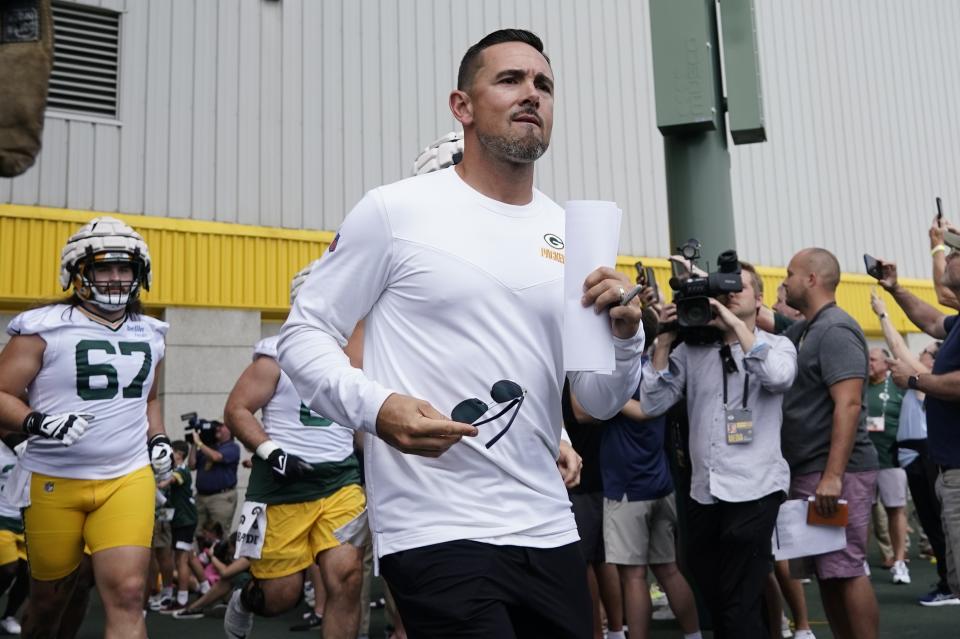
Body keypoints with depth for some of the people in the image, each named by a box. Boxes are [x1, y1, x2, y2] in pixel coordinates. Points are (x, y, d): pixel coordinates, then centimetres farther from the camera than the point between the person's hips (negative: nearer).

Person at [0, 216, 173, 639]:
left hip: (129, 478, 3)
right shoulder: (43, 328, -7)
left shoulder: (149, 335, 10)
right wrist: (38, 423, -24)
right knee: (50, 597, 13)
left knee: (127, 594, -12)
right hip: (54, 481, -2)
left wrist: (157, 439, 9)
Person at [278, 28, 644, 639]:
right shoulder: (395, 210, -5)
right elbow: (304, 333, -2)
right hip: (438, 534, -5)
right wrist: (375, 406, -20)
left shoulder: (572, 235, 8)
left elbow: (600, 402, 10)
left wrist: (625, 334, -10)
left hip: (549, 532, 6)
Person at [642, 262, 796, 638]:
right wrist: (665, 340, -5)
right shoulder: (691, 349, 9)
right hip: (703, 493, 4)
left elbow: (779, 377, -20)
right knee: (714, 601, 15)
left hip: (753, 491, -4)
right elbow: (652, 405, 0)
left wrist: (736, 324, -16)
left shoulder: (777, 345, 4)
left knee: (739, 607, -5)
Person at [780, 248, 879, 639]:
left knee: (845, 570, -7)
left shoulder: (835, 330, -12)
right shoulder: (801, 332, 16)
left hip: (836, 474, -9)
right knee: (827, 572, 11)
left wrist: (833, 475, -26)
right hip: (808, 473, 9)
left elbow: (849, 404, -20)